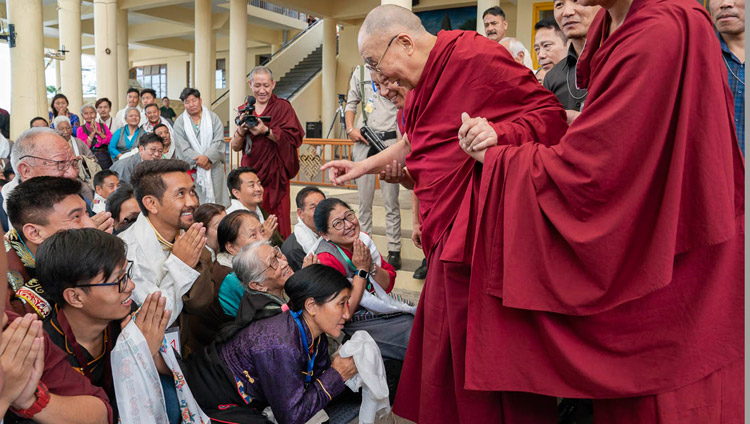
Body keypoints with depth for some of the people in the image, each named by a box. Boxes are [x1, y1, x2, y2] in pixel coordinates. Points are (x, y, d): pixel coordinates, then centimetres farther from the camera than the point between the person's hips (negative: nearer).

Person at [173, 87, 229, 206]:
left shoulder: (213, 118, 6)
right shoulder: (179, 123, 5)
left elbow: (219, 142, -3)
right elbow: (183, 148, -3)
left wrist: (207, 157, -19)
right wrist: (199, 161, -15)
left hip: (214, 167, 1)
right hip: (192, 169, -1)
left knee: (216, 198, -1)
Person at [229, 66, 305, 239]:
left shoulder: (282, 107, 1)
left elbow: (291, 139, -10)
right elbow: (236, 147, 8)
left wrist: (266, 131, -21)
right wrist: (241, 131, -11)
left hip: (274, 173, -3)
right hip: (250, 171, 4)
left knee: (276, 220, -6)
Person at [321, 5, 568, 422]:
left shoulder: (472, 56, -13)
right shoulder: (424, 83, 15)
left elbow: (550, 114, -12)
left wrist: (498, 134, -28)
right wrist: (364, 166, 32)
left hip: (475, 237, -9)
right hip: (448, 235, 9)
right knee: (443, 342, 15)